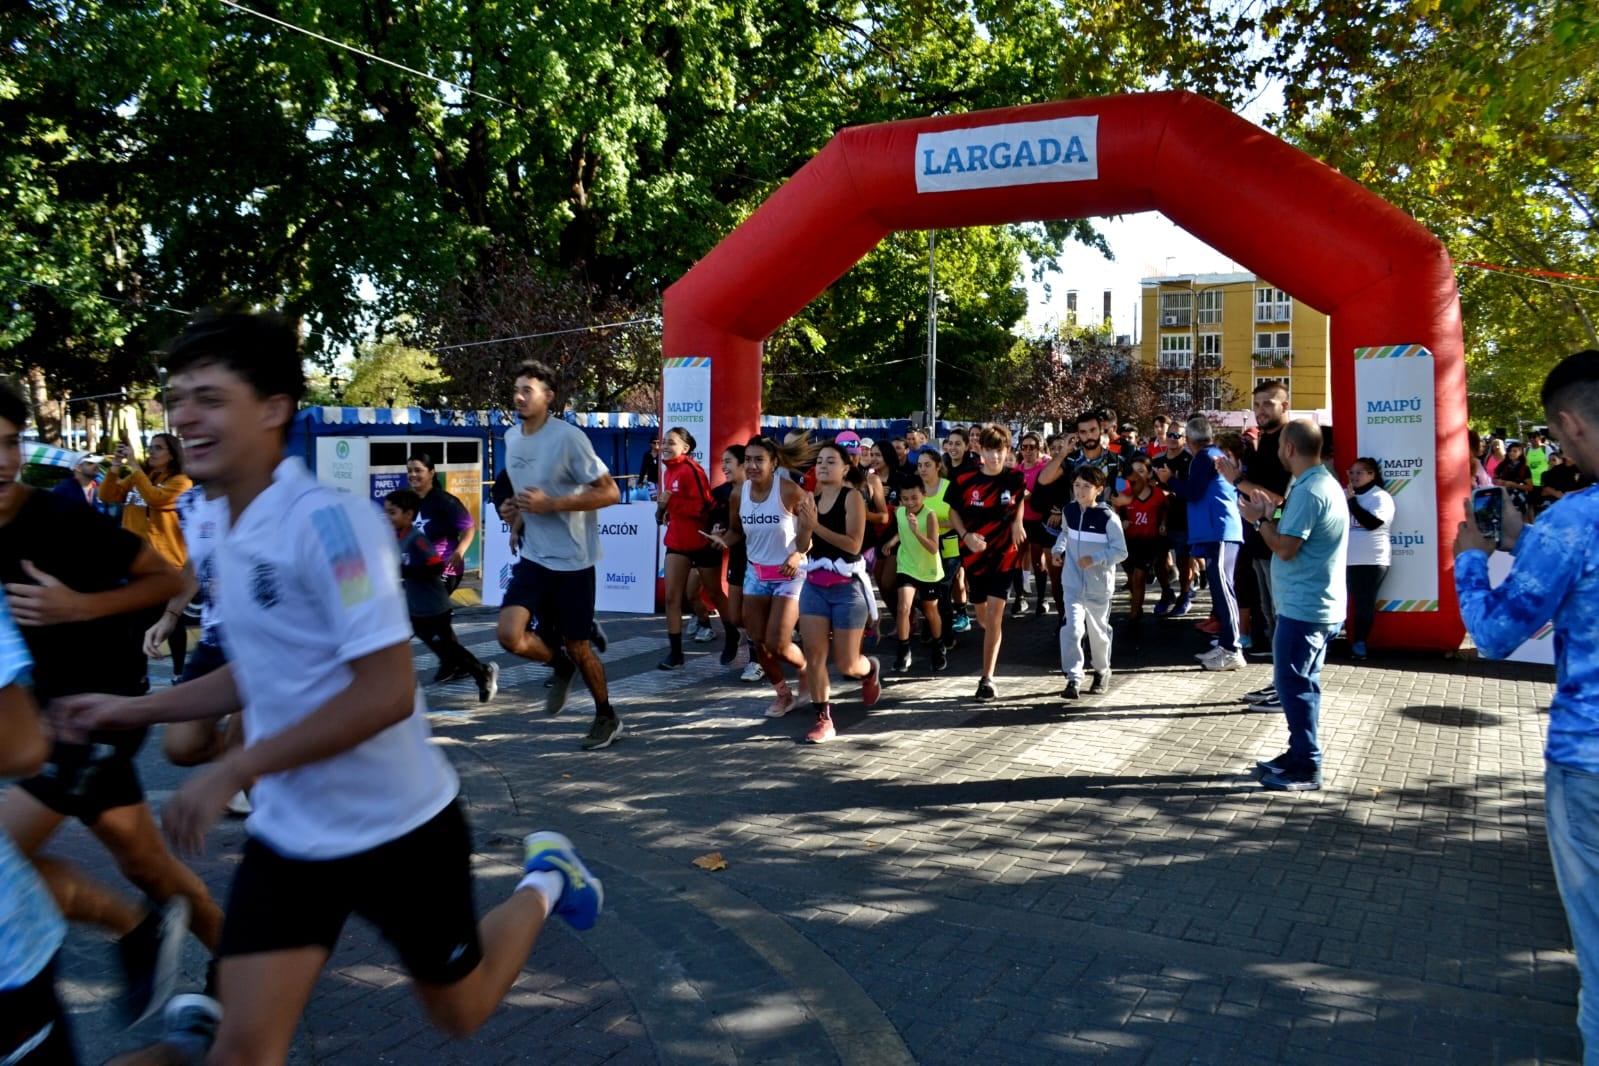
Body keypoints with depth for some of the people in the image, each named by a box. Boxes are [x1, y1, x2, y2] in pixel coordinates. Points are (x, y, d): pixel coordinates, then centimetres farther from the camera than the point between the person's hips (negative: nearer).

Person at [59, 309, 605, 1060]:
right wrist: (136, 708, 9)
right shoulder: (234, 534, 4)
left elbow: (386, 692, -27)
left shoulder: (328, 520, -23)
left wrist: (232, 773, -25)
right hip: (287, 836, 6)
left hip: (397, 830, -6)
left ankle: (545, 881, 40)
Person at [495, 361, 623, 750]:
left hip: (572, 559, -6)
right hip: (533, 557, 6)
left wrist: (550, 504, -24)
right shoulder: (511, 437, 7)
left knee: (577, 648, 5)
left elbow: (609, 492, -18)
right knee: (509, 634, -13)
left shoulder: (568, 437, -16)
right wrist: (516, 513, 2)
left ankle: (607, 718, 29)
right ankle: (560, 665, 19)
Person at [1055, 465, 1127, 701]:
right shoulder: (1069, 511, 1)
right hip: (1073, 584, 3)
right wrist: (1058, 549, 5)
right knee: (1071, 629, -12)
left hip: (1099, 585, -3)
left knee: (1098, 631, 13)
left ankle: (1102, 672, 36)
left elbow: (1121, 551, -13)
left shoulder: (1108, 517, -14)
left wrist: (1094, 559, -24)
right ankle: (1073, 679, -10)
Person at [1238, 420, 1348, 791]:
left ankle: (1306, 769, 3)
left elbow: (1286, 548, -22)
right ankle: (1300, 754, 28)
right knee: (1301, 682, 18)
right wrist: (1271, 515, 11)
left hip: (1303, 607, -11)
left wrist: (1260, 519, -9)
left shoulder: (1307, 491, -20)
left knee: (1293, 684, -3)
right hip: (1320, 605, 11)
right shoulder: (1326, 483, 13)